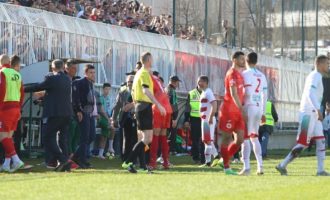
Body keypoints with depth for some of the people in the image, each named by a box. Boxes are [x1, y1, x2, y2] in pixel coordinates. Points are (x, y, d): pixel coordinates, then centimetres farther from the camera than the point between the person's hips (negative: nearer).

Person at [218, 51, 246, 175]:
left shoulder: (239, 74, 17)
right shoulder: (232, 74, -13)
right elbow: (233, 94, -23)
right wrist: (242, 110, -29)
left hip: (237, 111, 9)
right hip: (229, 110, -9)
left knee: (240, 139, 3)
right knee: (227, 138, -1)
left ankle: (224, 159, 18)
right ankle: (226, 167, 4)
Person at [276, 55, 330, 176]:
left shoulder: (316, 76, 19)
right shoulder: (315, 76, -12)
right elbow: (310, 94, -25)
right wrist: (318, 109, -32)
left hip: (313, 115, 10)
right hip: (308, 115, -10)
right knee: (303, 144, -8)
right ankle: (282, 166, -3)